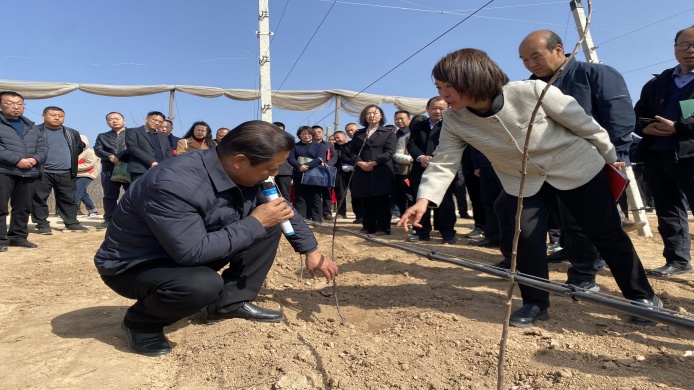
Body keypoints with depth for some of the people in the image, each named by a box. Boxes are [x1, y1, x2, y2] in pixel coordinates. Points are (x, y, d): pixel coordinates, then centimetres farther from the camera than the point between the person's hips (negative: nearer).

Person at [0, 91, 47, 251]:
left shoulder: (31, 127, 18)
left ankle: (18, 236, 21)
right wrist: (17, 160, -20)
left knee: (23, 207, 11)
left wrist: (35, 159, -8)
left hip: (29, 173, 5)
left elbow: (43, 146, 12)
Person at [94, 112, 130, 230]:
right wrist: (110, 156, -13)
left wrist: (120, 158, -13)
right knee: (109, 196, 3)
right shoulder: (102, 136, 21)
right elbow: (97, 150, 6)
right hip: (109, 170, 3)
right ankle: (109, 220, 8)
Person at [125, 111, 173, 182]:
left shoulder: (163, 136, 27)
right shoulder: (133, 132, 10)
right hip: (141, 171, -4)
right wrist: (151, 162, -14)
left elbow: (169, 152, 18)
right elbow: (133, 148, -5)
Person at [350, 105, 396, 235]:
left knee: (382, 201, -4)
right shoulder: (358, 134, 18)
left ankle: (383, 228, 0)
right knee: (367, 201, 6)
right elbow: (352, 151, 10)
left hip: (381, 172, -3)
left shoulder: (388, 133, 9)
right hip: (363, 172, 3)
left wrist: (373, 163, -15)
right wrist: (359, 162, -10)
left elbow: (389, 152, -4)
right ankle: (368, 227, 12)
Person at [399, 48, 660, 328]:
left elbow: (583, 123, -17)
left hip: (578, 169, -2)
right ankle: (535, 303, 13)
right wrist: (425, 198, -33)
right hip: (523, 182, 3)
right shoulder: (454, 122, -19)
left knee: (607, 235, 6)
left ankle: (642, 297, 26)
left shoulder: (533, 91, -30)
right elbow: (443, 162, -16)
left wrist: (611, 157, -3)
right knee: (525, 237, -9)